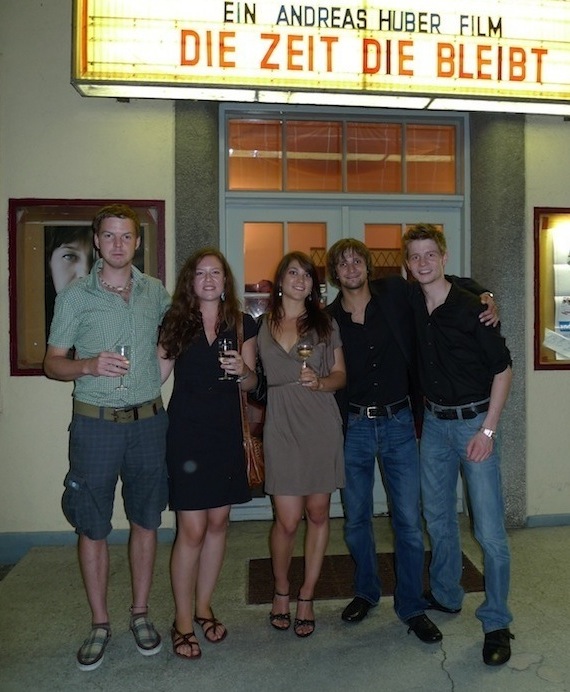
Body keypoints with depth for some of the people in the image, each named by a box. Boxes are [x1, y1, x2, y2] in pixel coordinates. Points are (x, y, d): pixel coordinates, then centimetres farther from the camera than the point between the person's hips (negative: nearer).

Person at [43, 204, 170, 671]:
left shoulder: (156, 292, 6)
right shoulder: (75, 295, -1)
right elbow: (53, 363, 0)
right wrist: (90, 365, -18)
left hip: (148, 421, 2)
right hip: (95, 423, -2)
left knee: (146, 520, 11)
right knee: (92, 527, 7)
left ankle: (141, 613, 29)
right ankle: (100, 624, 26)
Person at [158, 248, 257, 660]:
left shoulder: (242, 324, 6)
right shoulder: (176, 322, 2)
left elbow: (251, 382, 8)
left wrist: (242, 371, -12)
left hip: (226, 432, 3)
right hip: (187, 433, -2)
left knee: (218, 521, 12)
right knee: (192, 529, -1)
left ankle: (203, 607, 31)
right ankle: (183, 622, 18)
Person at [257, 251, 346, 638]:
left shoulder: (325, 323, 9)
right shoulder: (261, 325, 9)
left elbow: (340, 375, 7)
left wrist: (320, 382, -11)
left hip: (321, 425, 1)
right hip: (281, 427, -1)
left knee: (318, 513, 6)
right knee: (288, 519, -2)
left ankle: (306, 598, 25)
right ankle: (281, 592, 25)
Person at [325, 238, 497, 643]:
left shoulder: (397, 294, -2)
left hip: (398, 424, -1)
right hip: (353, 427, 1)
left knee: (409, 520, 4)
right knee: (356, 519, 13)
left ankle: (412, 605, 24)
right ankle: (367, 592, 36)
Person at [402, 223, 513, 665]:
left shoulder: (470, 307, -13)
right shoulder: (408, 303, 0)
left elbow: (503, 368, -9)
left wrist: (488, 429, -14)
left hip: (474, 421, -5)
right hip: (434, 422, 5)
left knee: (489, 529, -2)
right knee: (438, 518, 16)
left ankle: (497, 623, 15)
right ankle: (446, 596, 36)